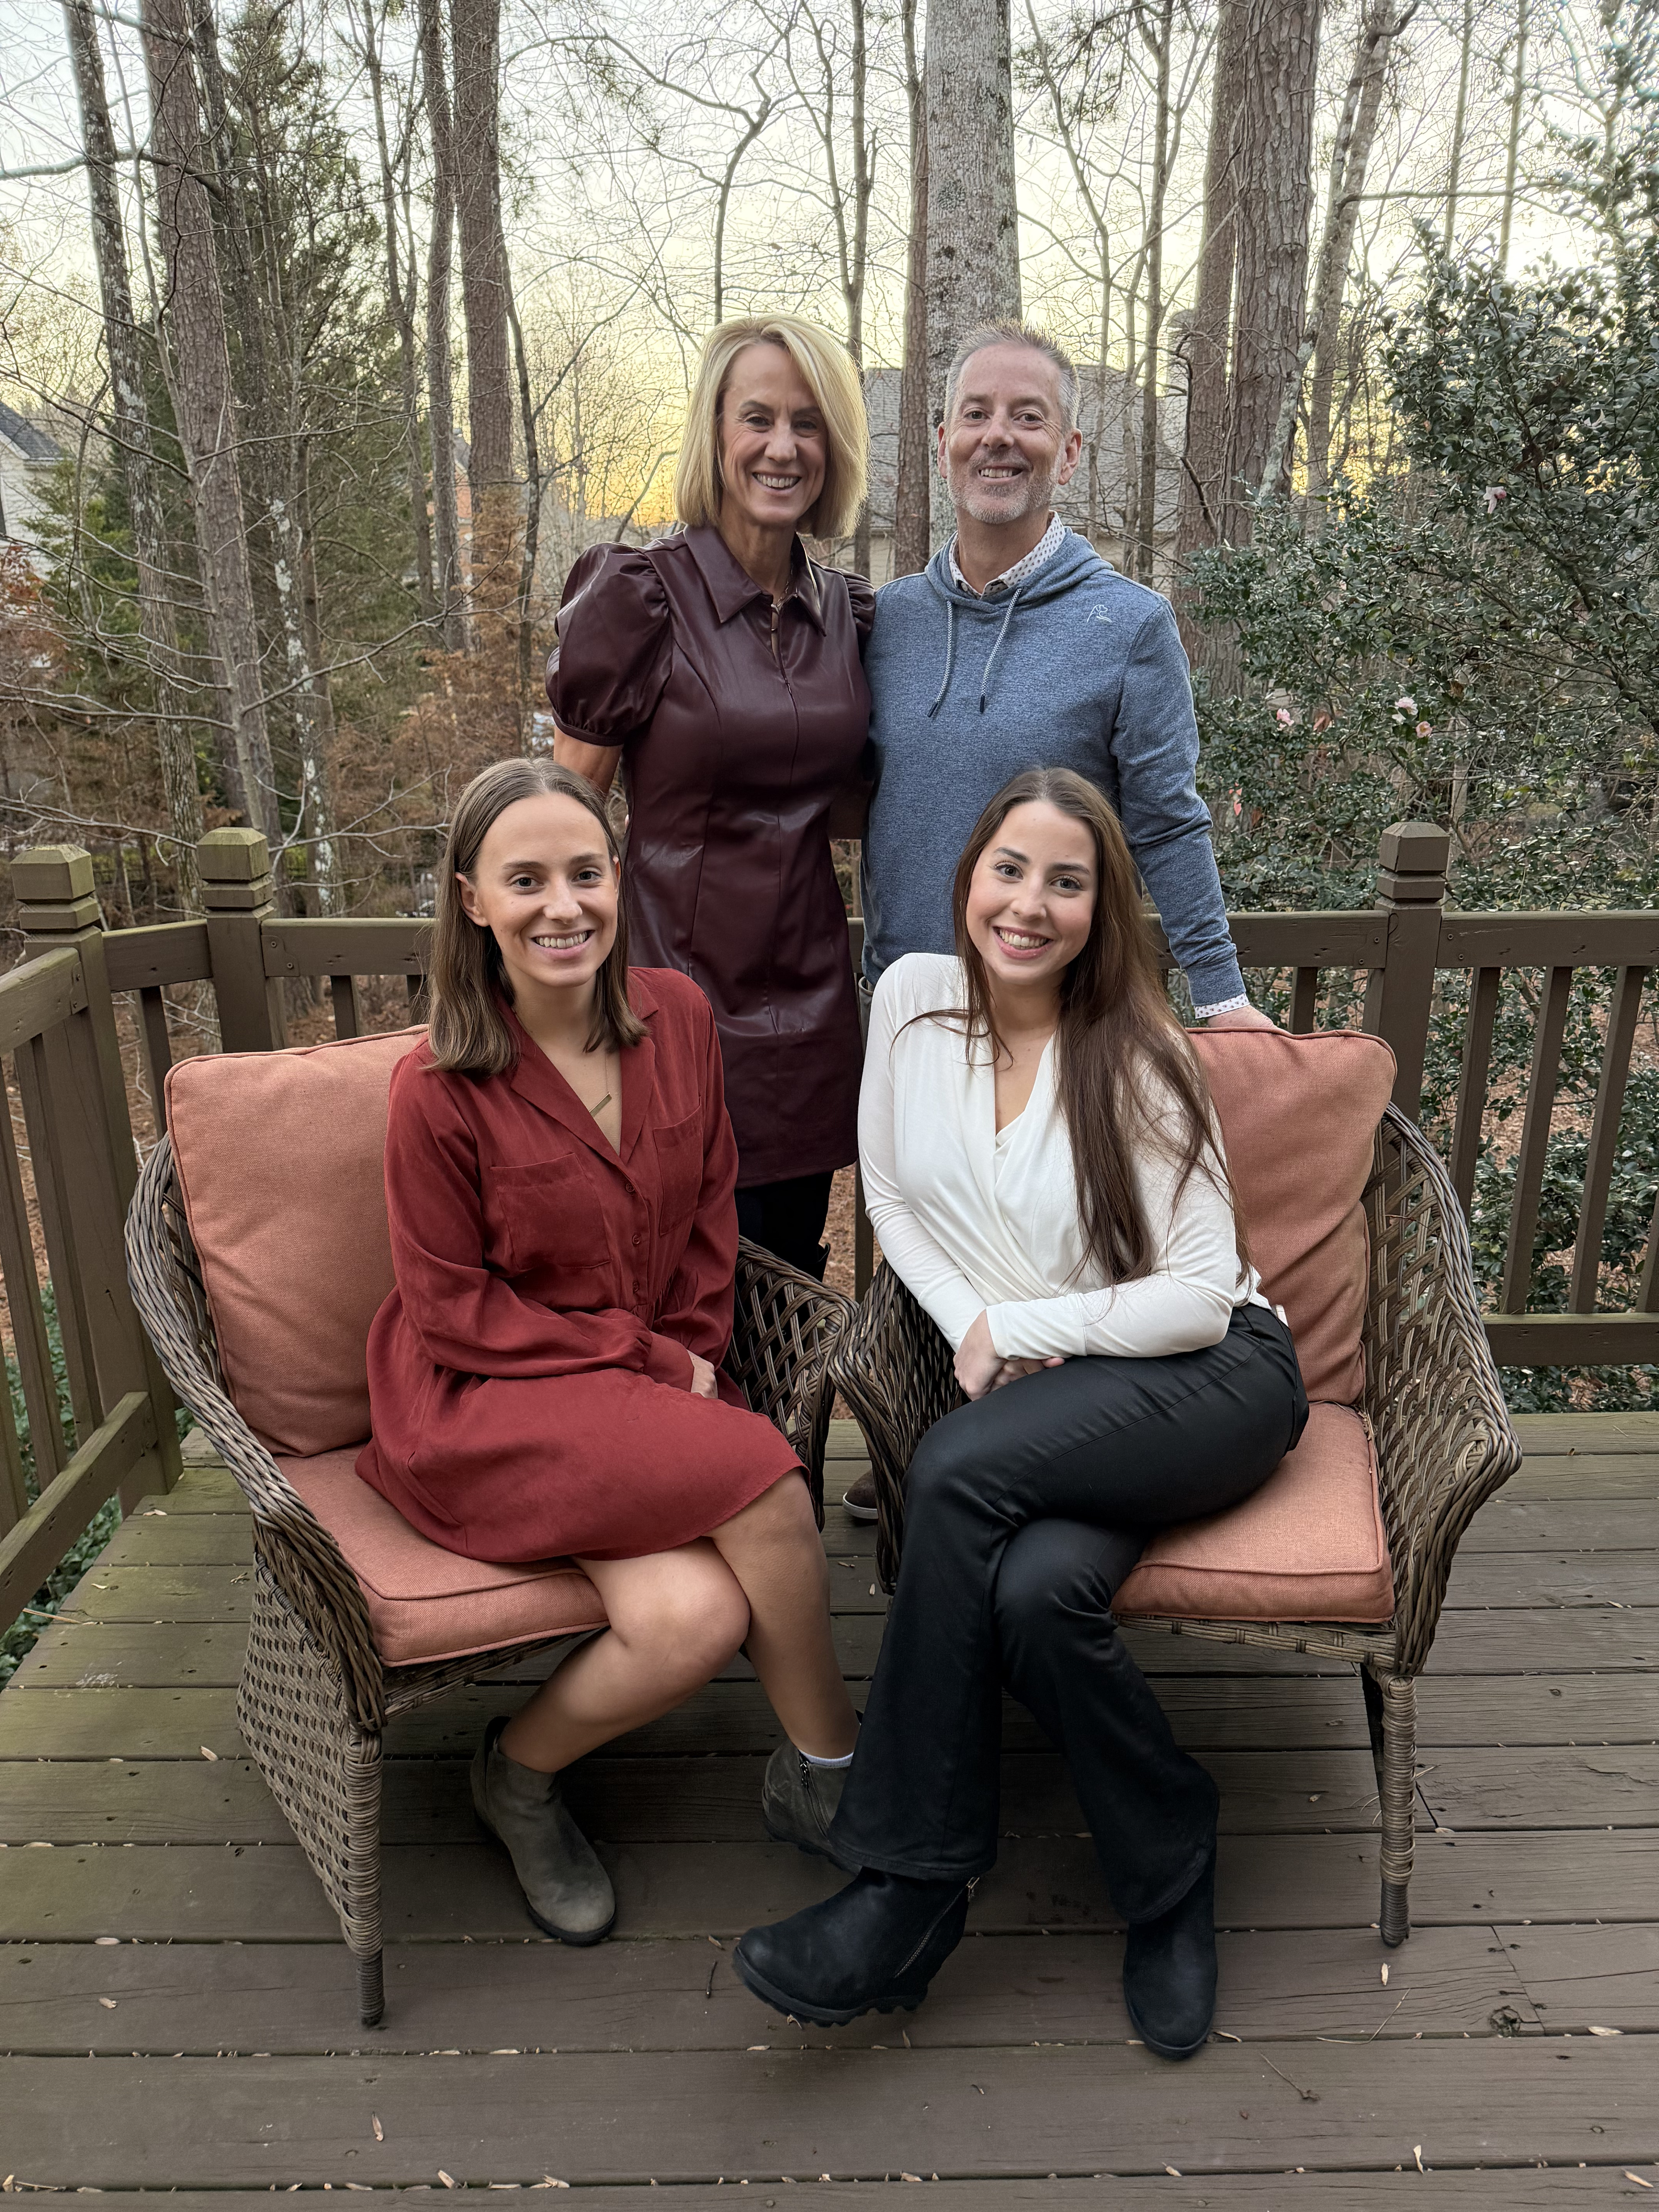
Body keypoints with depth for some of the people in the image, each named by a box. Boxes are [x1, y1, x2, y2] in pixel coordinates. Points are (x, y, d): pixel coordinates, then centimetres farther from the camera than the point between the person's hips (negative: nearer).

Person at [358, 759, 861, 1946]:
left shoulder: (678, 1015, 0)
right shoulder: (440, 1090, -14)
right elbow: (454, 1310, -9)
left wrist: (694, 1357, -1)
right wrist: (650, 1362, -11)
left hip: (657, 1386, 5)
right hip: (482, 1405, -4)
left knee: (697, 1620, -23)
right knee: (761, 1474, -26)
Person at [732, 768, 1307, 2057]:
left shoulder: (1134, 1057, -10)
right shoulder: (915, 997, 2)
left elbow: (1198, 1299, -11)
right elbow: (893, 1197, 9)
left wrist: (1019, 1329, -12)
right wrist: (973, 1330, -7)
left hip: (1212, 1385, -3)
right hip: (1047, 1412, 4)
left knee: (959, 1471, -30)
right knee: (1035, 1586, -30)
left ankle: (914, 1889, -14)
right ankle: (1168, 1876, -3)